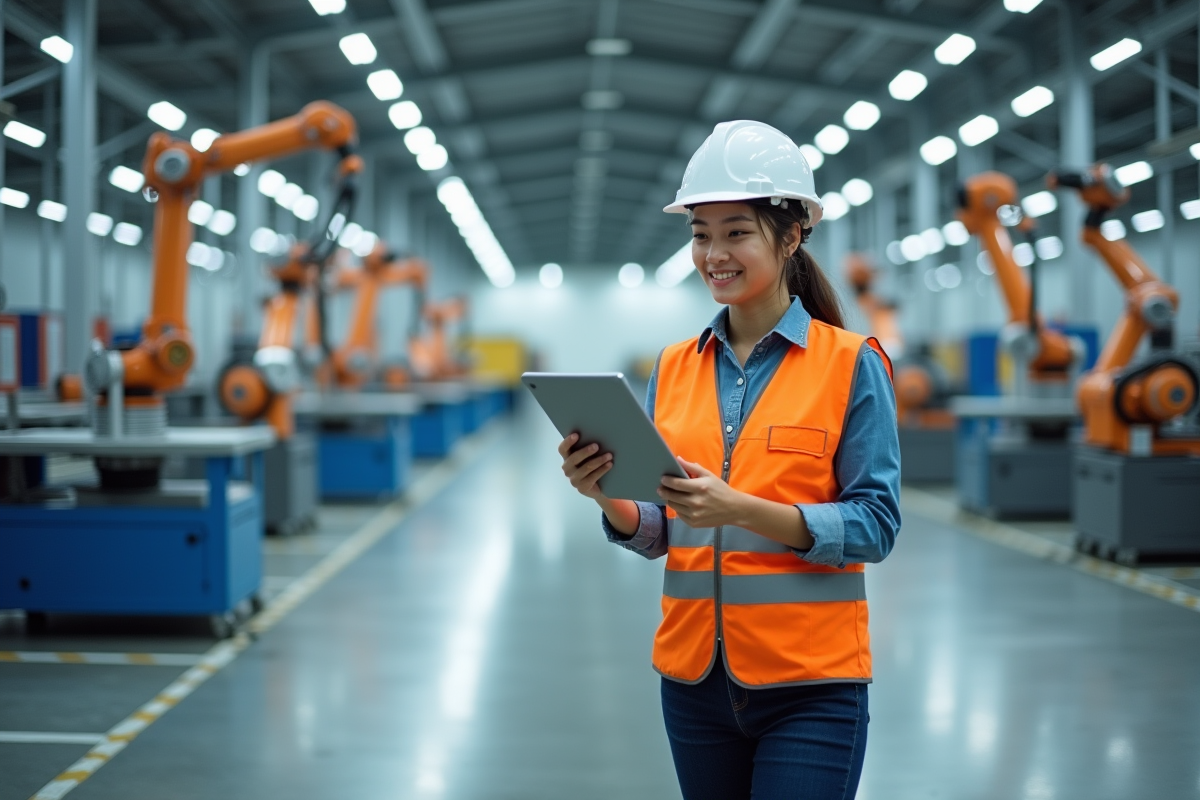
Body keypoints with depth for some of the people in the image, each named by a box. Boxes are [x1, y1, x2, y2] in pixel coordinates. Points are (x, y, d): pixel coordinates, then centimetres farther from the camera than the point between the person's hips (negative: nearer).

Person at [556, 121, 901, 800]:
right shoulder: (674, 369, 8)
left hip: (810, 681, -4)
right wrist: (607, 496, -12)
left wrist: (742, 508, -23)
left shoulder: (851, 363, -4)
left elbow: (876, 525, -11)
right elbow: (657, 534, 10)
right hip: (694, 674, 4)